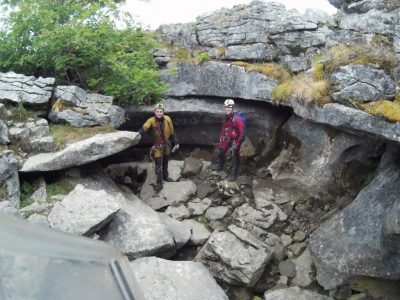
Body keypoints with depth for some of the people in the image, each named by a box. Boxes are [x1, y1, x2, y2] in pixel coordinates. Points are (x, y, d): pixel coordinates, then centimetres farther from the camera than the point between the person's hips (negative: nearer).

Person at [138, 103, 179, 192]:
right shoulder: (151, 120, -22)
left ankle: (165, 176, 45)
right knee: (158, 165, -3)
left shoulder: (167, 119, -13)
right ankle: (159, 183, 10)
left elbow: (172, 132, -2)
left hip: (166, 145, 3)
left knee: (165, 162, 22)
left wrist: (176, 143, 2)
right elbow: (144, 128, -37)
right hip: (157, 146, -3)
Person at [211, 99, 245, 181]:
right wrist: (221, 138, 15)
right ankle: (219, 166, 44)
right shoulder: (225, 117, -4)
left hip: (235, 140, -8)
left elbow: (242, 133, -25)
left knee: (234, 157, -7)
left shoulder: (237, 119, -28)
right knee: (220, 151, 20)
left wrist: (237, 144, -22)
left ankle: (234, 174, 6)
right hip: (227, 139, 8)